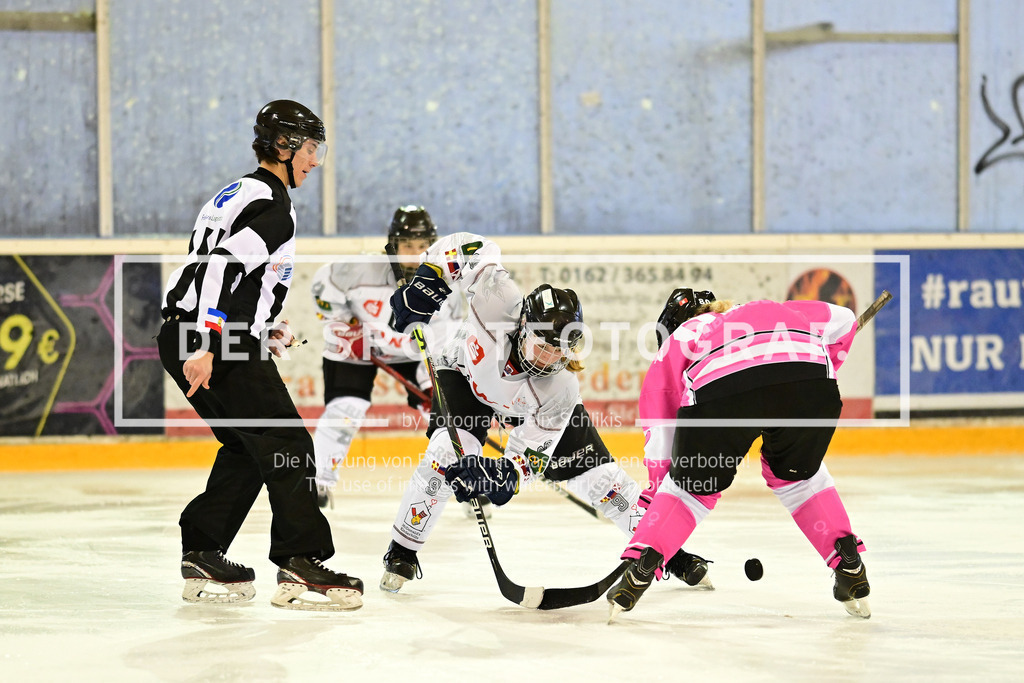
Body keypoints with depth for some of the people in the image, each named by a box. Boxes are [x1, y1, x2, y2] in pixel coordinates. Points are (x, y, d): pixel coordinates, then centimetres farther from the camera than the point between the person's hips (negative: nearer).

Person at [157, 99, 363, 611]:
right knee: (287, 445, -8)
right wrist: (207, 347, -28)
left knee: (247, 448, 18)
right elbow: (223, 268, -22)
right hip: (217, 340, -10)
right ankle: (301, 567, -12)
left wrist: (264, 329, 23)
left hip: (182, 336, 10)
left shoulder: (238, 194, 22)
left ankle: (202, 559, 16)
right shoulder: (271, 203, -10)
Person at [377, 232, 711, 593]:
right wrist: (426, 280, -33)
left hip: (533, 407, 0)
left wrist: (508, 475, -53)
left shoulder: (561, 389, -38)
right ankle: (402, 553, -7)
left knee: (597, 475, -5)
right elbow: (469, 247, -26)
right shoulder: (498, 298, -43)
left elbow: (529, 455, -33)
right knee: (446, 454, -26)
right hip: (467, 374, 0)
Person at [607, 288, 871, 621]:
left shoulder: (677, 340, 37)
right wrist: (822, 378, 45)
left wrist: (660, 485, 44)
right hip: (809, 376, 2)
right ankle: (850, 566, 22)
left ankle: (638, 570, 11)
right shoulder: (771, 312, 44)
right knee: (798, 473, 29)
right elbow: (841, 319, 35)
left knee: (692, 486, 21)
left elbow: (659, 430, 35)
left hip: (722, 389, -2)